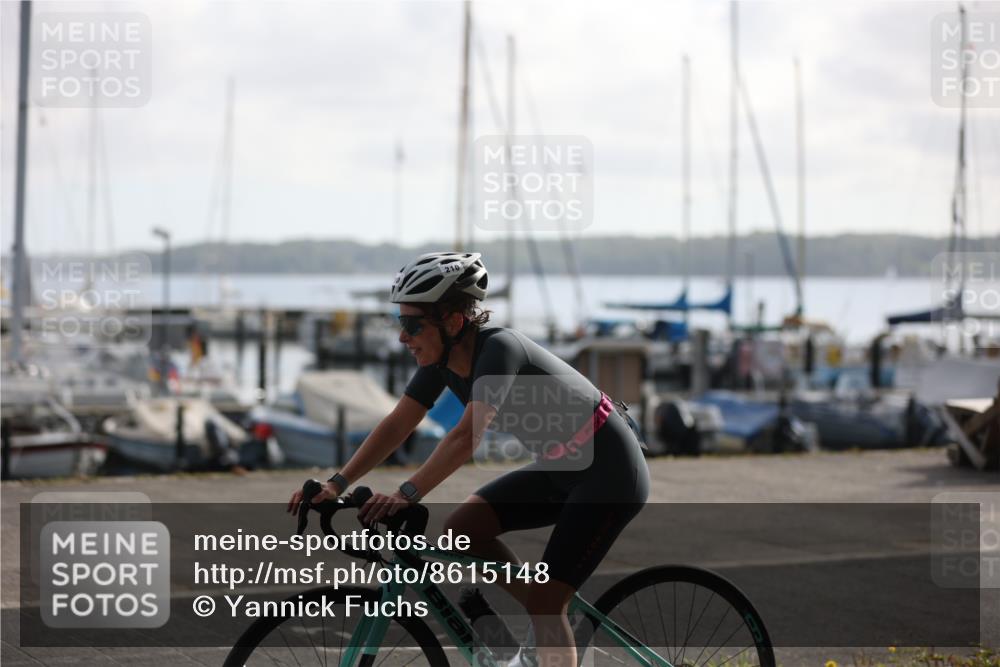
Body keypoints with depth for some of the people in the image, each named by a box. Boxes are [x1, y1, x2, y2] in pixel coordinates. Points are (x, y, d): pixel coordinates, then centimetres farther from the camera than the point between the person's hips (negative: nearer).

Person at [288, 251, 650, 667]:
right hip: (561, 469, 8)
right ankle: (550, 633, 12)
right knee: (462, 530, -2)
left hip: (609, 472, -8)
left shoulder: (498, 348, -28)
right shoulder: (442, 358, -4)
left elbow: (466, 438, -38)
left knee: (544, 601, -14)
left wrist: (406, 494, -46)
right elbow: (396, 426, -5)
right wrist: (337, 485, -14)